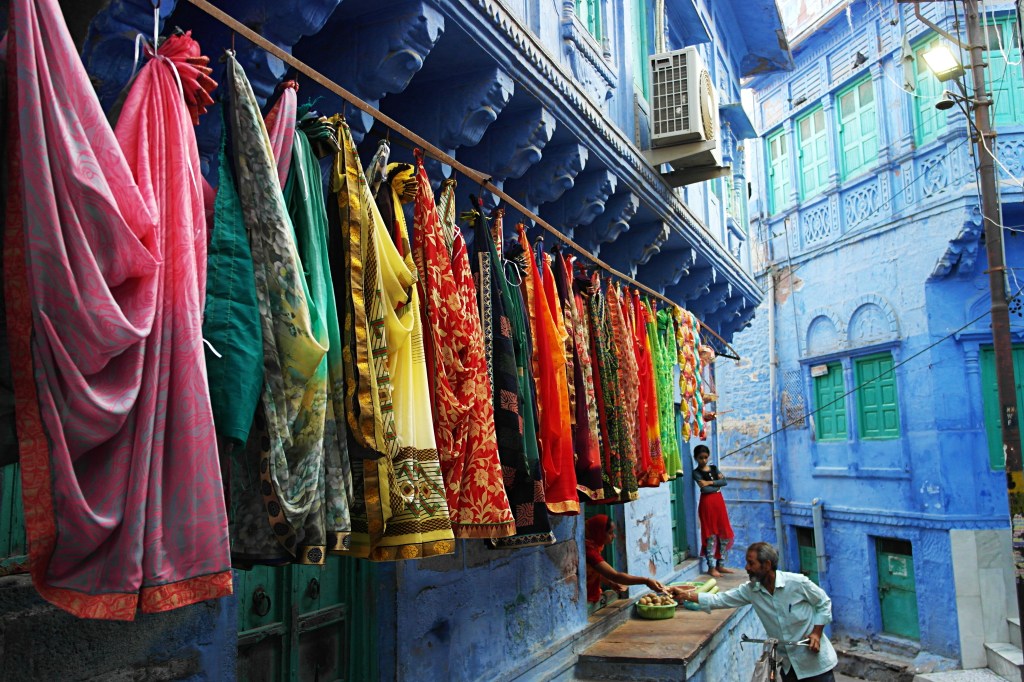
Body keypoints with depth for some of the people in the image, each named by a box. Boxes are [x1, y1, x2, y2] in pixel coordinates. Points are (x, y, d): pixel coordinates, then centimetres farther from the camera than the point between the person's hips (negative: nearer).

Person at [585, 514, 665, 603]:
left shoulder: (593, 546, 5)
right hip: (587, 603, -9)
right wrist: (646, 581, -33)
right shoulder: (589, 550, -27)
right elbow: (614, 575, -32)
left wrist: (611, 584, 4)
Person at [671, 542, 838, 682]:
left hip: (814, 659, -4)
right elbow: (720, 600, -8)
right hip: (788, 662, 4)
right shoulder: (751, 590, -7)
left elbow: (824, 603, -5)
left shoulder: (797, 583, -19)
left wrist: (816, 633, -15)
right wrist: (686, 595, -16)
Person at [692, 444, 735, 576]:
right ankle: (711, 567, 3)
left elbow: (725, 481, -1)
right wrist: (717, 483, -5)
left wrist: (710, 482, -10)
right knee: (710, 535, -4)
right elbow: (705, 489, -17)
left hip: (719, 501, 6)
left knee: (725, 534, 7)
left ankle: (720, 565, 17)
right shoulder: (696, 472, -4)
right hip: (707, 502, -6)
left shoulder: (714, 468, 13)